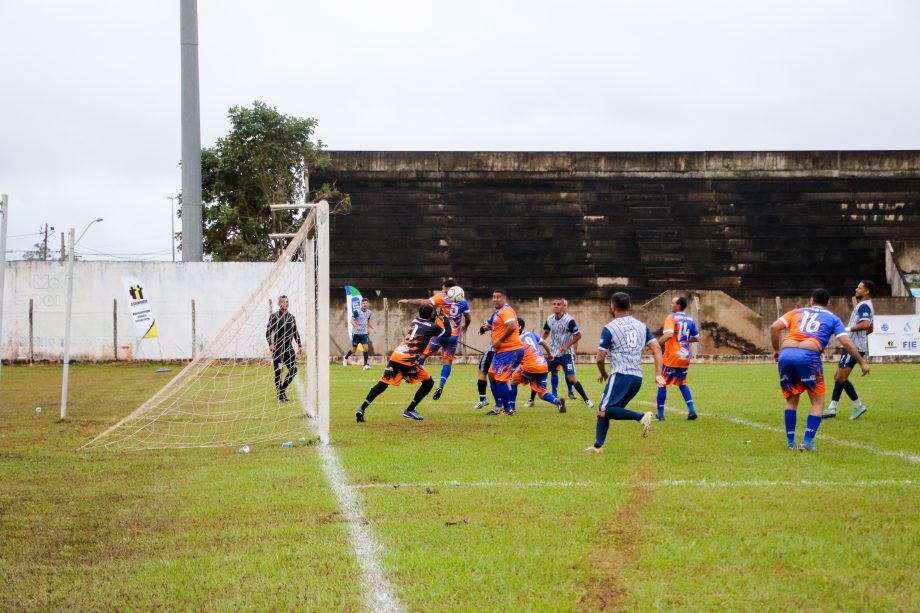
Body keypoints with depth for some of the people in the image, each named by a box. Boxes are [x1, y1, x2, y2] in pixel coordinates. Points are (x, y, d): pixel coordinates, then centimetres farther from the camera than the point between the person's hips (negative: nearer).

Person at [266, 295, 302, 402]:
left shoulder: (291, 317, 14)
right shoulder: (274, 316, -1)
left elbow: (295, 332, 21)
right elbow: (268, 331, -6)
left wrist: (299, 345, 15)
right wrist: (270, 344, -19)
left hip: (289, 348, 5)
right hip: (278, 348, -5)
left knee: (294, 369, -3)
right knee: (278, 371, -5)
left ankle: (283, 389, 15)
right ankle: (280, 394, 4)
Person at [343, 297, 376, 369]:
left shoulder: (369, 312, 7)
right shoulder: (356, 312, -11)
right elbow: (352, 321, -16)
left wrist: (373, 328, 7)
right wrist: (356, 326, -34)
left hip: (364, 333, 4)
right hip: (356, 333, -4)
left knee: (366, 348, -13)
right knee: (353, 350, 6)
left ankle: (365, 365, -10)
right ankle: (346, 357, 37)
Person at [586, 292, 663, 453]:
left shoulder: (609, 328, -3)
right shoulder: (642, 326, 14)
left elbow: (600, 358, -3)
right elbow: (657, 349, 6)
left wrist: (603, 374, 17)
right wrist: (658, 374, 2)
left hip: (621, 375, -7)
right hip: (638, 378, 7)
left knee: (604, 411, -11)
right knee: (604, 410, 15)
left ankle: (641, 417, -26)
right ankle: (598, 446, 10)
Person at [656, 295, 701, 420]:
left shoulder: (671, 318, -11)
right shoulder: (690, 320, 8)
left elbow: (668, 335, -27)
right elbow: (696, 338, 15)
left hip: (672, 357, -6)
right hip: (685, 358, 6)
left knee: (662, 384, 5)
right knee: (682, 383, 21)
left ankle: (660, 414, 6)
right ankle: (691, 409, 7)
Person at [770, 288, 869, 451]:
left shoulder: (797, 312, 27)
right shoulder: (832, 318, 21)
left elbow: (774, 327, 13)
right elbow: (846, 343, 9)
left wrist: (776, 350, 22)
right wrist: (862, 362, 16)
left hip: (786, 354, 3)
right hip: (808, 356, -3)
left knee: (791, 400, 20)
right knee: (818, 402, 12)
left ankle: (790, 442, 17)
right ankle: (807, 441, -2)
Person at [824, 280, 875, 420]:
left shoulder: (864, 306, -13)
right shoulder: (864, 305, 20)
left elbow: (866, 324, -30)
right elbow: (870, 328, 30)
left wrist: (849, 329, -24)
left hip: (854, 347, -11)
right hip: (852, 346, 11)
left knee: (841, 377, -10)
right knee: (838, 376, 11)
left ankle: (858, 406, -2)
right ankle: (832, 408, 12)